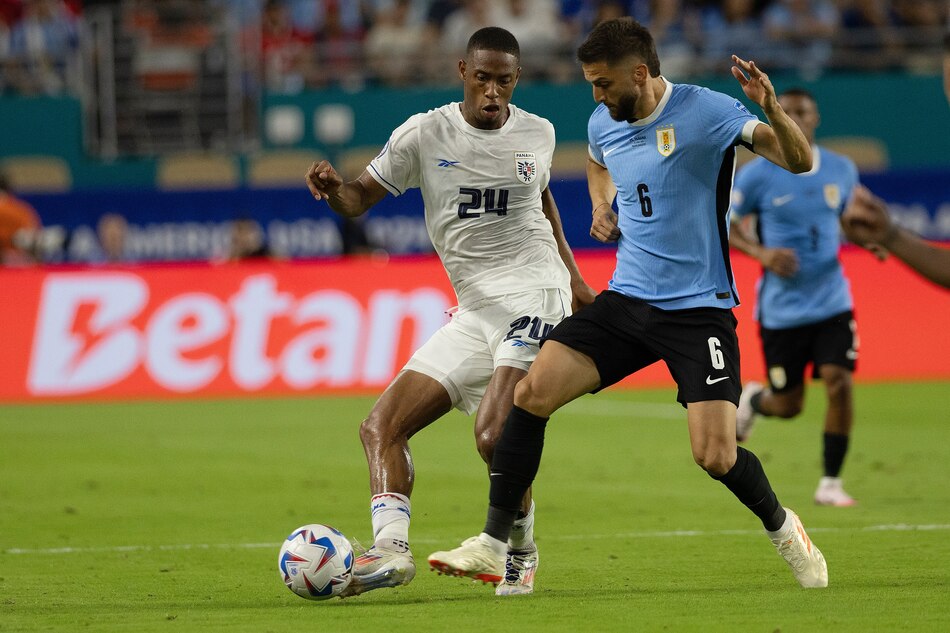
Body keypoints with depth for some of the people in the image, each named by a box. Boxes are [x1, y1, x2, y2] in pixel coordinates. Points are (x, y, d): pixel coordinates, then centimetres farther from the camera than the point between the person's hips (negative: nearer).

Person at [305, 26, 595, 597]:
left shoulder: (537, 134, 6)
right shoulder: (425, 134, 2)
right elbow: (359, 199, 2)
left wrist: (574, 277, 25)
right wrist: (333, 187, -21)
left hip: (534, 296, -4)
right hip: (474, 311, 4)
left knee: (494, 434, -23)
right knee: (381, 428, -7)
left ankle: (520, 551, -2)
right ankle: (391, 549, -17)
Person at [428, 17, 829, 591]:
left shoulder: (705, 112, -13)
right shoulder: (604, 124, 6)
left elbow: (800, 161, -18)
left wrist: (772, 109, -36)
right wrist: (602, 207, 11)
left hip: (699, 309, -5)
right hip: (627, 300, 5)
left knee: (715, 456, -14)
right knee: (532, 392, -11)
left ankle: (782, 526, 19)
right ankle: (493, 547, -4)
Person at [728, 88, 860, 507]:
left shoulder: (842, 170, 3)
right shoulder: (757, 174, -8)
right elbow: (726, 225, 1)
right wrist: (761, 252, -17)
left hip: (832, 302, 2)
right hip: (781, 309, -2)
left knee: (839, 382, -15)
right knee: (788, 405, 4)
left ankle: (831, 483, 0)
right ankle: (752, 399, 44)